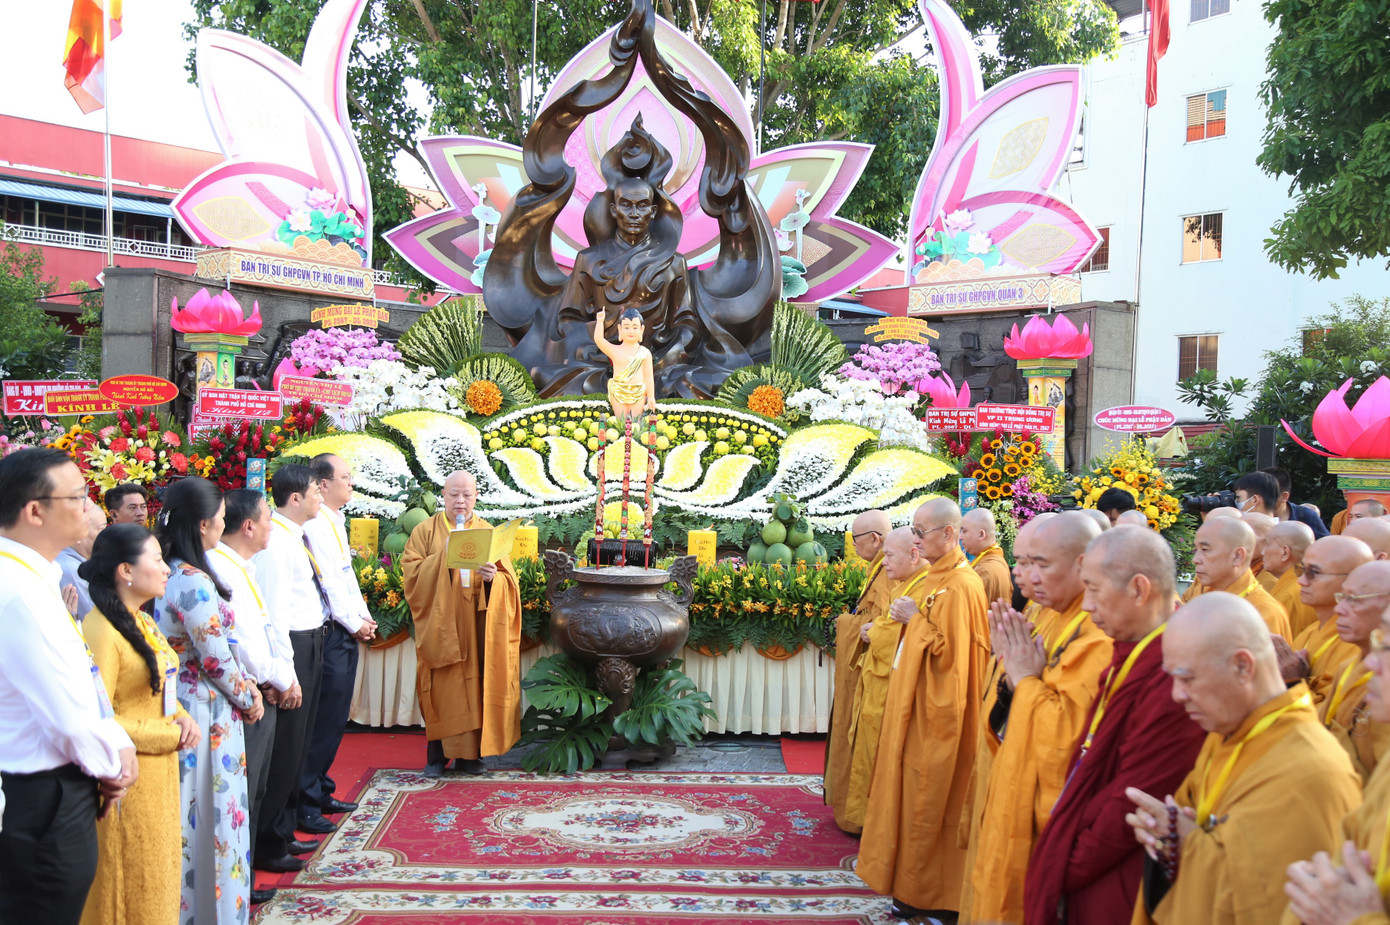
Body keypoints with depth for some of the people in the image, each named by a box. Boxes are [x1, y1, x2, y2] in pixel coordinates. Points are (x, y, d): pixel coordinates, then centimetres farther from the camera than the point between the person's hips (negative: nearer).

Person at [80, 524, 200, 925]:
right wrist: (171, 735, -17)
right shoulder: (101, 631, -20)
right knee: (132, 888, 5)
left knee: (159, 881, 18)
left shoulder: (143, 623, 10)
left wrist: (182, 718, 0)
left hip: (160, 775, 9)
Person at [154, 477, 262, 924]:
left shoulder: (168, 575, 5)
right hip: (207, 714, -9)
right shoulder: (195, 584, -23)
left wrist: (244, 685, 8)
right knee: (211, 813, 5)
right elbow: (216, 660, -19)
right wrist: (247, 698, -3)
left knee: (188, 818, 18)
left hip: (177, 702, 9)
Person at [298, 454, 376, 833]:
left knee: (336, 718, 15)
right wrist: (354, 623, -9)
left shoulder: (336, 522, 16)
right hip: (329, 632, -10)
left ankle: (321, 791, 25)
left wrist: (364, 617, 9)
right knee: (322, 720, -6)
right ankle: (305, 804, 2)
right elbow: (328, 582, -18)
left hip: (347, 632, 10)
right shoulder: (316, 524, -14)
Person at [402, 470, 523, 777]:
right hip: (440, 627, -1)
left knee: (476, 686, 2)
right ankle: (437, 754, 9)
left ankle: (470, 753, 12)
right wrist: (443, 556, -16)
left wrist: (493, 578, -18)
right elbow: (410, 572, -5)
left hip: (477, 628, 1)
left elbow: (509, 581, 4)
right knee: (443, 689, -1)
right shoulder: (426, 531, 7)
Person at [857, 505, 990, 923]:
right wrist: (910, 618, 2)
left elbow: (948, 651, -22)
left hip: (938, 714, -9)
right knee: (915, 792, 15)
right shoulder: (935, 579, 9)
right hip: (919, 705, 9)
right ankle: (914, 883, 25)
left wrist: (914, 618, -15)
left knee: (928, 802, 1)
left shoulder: (960, 587, -20)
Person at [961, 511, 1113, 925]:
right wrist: (1013, 669, -4)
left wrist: (1027, 679, -19)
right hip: (1014, 802, 9)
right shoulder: (1052, 620, 7)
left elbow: (1066, 736, -30)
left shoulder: (1097, 639, -24)